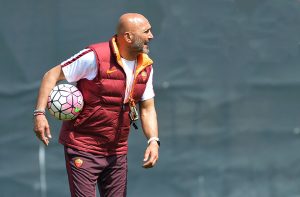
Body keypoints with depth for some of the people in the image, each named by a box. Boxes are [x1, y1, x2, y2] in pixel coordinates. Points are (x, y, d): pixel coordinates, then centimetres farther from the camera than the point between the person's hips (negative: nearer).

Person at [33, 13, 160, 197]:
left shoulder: (146, 66, 5)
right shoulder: (95, 56, -15)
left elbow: (147, 108, 11)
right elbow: (53, 75, -9)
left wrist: (153, 141, -6)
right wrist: (40, 113, -19)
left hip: (117, 152, 6)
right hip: (82, 148, -6)